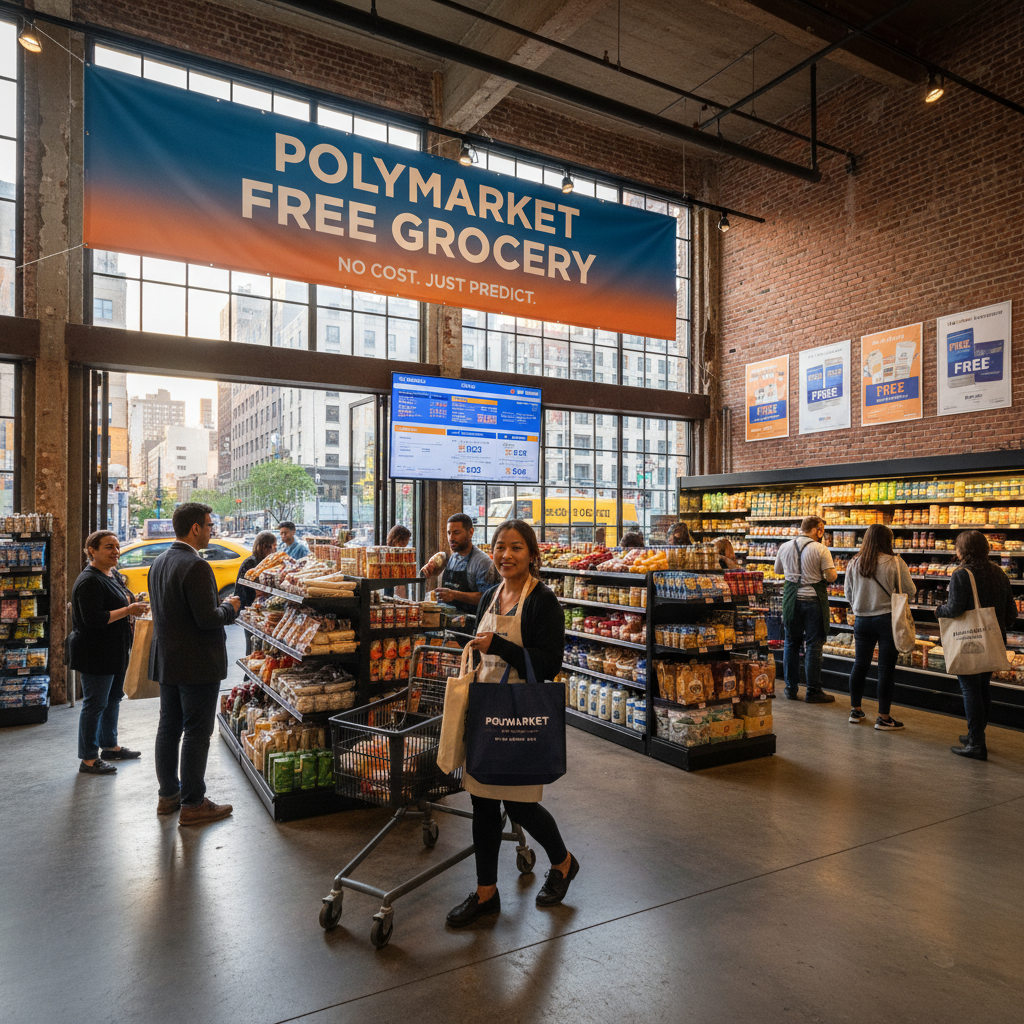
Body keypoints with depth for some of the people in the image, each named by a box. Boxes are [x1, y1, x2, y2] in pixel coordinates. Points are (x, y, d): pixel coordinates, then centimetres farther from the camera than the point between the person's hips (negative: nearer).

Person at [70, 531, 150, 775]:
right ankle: (88, 760, 9)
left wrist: (135, 607, 8)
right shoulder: (89, 581, -19)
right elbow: (93, 619, -26)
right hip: (95, 655, -10)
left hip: (116, 652, 10)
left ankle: (110, 746, 34)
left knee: (113, 698, 19)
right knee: (95, 705, -1)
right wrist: (127, 610, -23)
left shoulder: (113, 574, 11)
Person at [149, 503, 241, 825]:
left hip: (166, 662, 9)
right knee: (197, 733, 1)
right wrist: (230, 608, -5)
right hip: (197, 664, -9)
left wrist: (220, 606, 16)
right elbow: (207, 619, -24)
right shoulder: (196, 566, -21)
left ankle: (168, 794, 30)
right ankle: (193, 804, 10)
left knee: (168, 728, 17)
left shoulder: (159, 563, 9)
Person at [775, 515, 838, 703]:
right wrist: (819, 572, 7)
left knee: (791, 643, 12)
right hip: (813, 599, -4)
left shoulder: (785, 547, 4)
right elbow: (832, 576, -14)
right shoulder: (820, 550, -10)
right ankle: (813, 691, 6)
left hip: (792, 599, 4)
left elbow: (777, 570, 18)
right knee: (813, 646, 2)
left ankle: (791, 689, 18)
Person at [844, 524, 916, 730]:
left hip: (861, 619, 4)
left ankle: (855, 710, 25)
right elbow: (910, 590, -5)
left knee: (860, 664, 14)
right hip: (888, 619, -4)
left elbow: (848, 593, 8)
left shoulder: (854, 563, 0)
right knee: (886, 668, 2)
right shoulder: (895, 563, -11)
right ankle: (883, 718, 8)